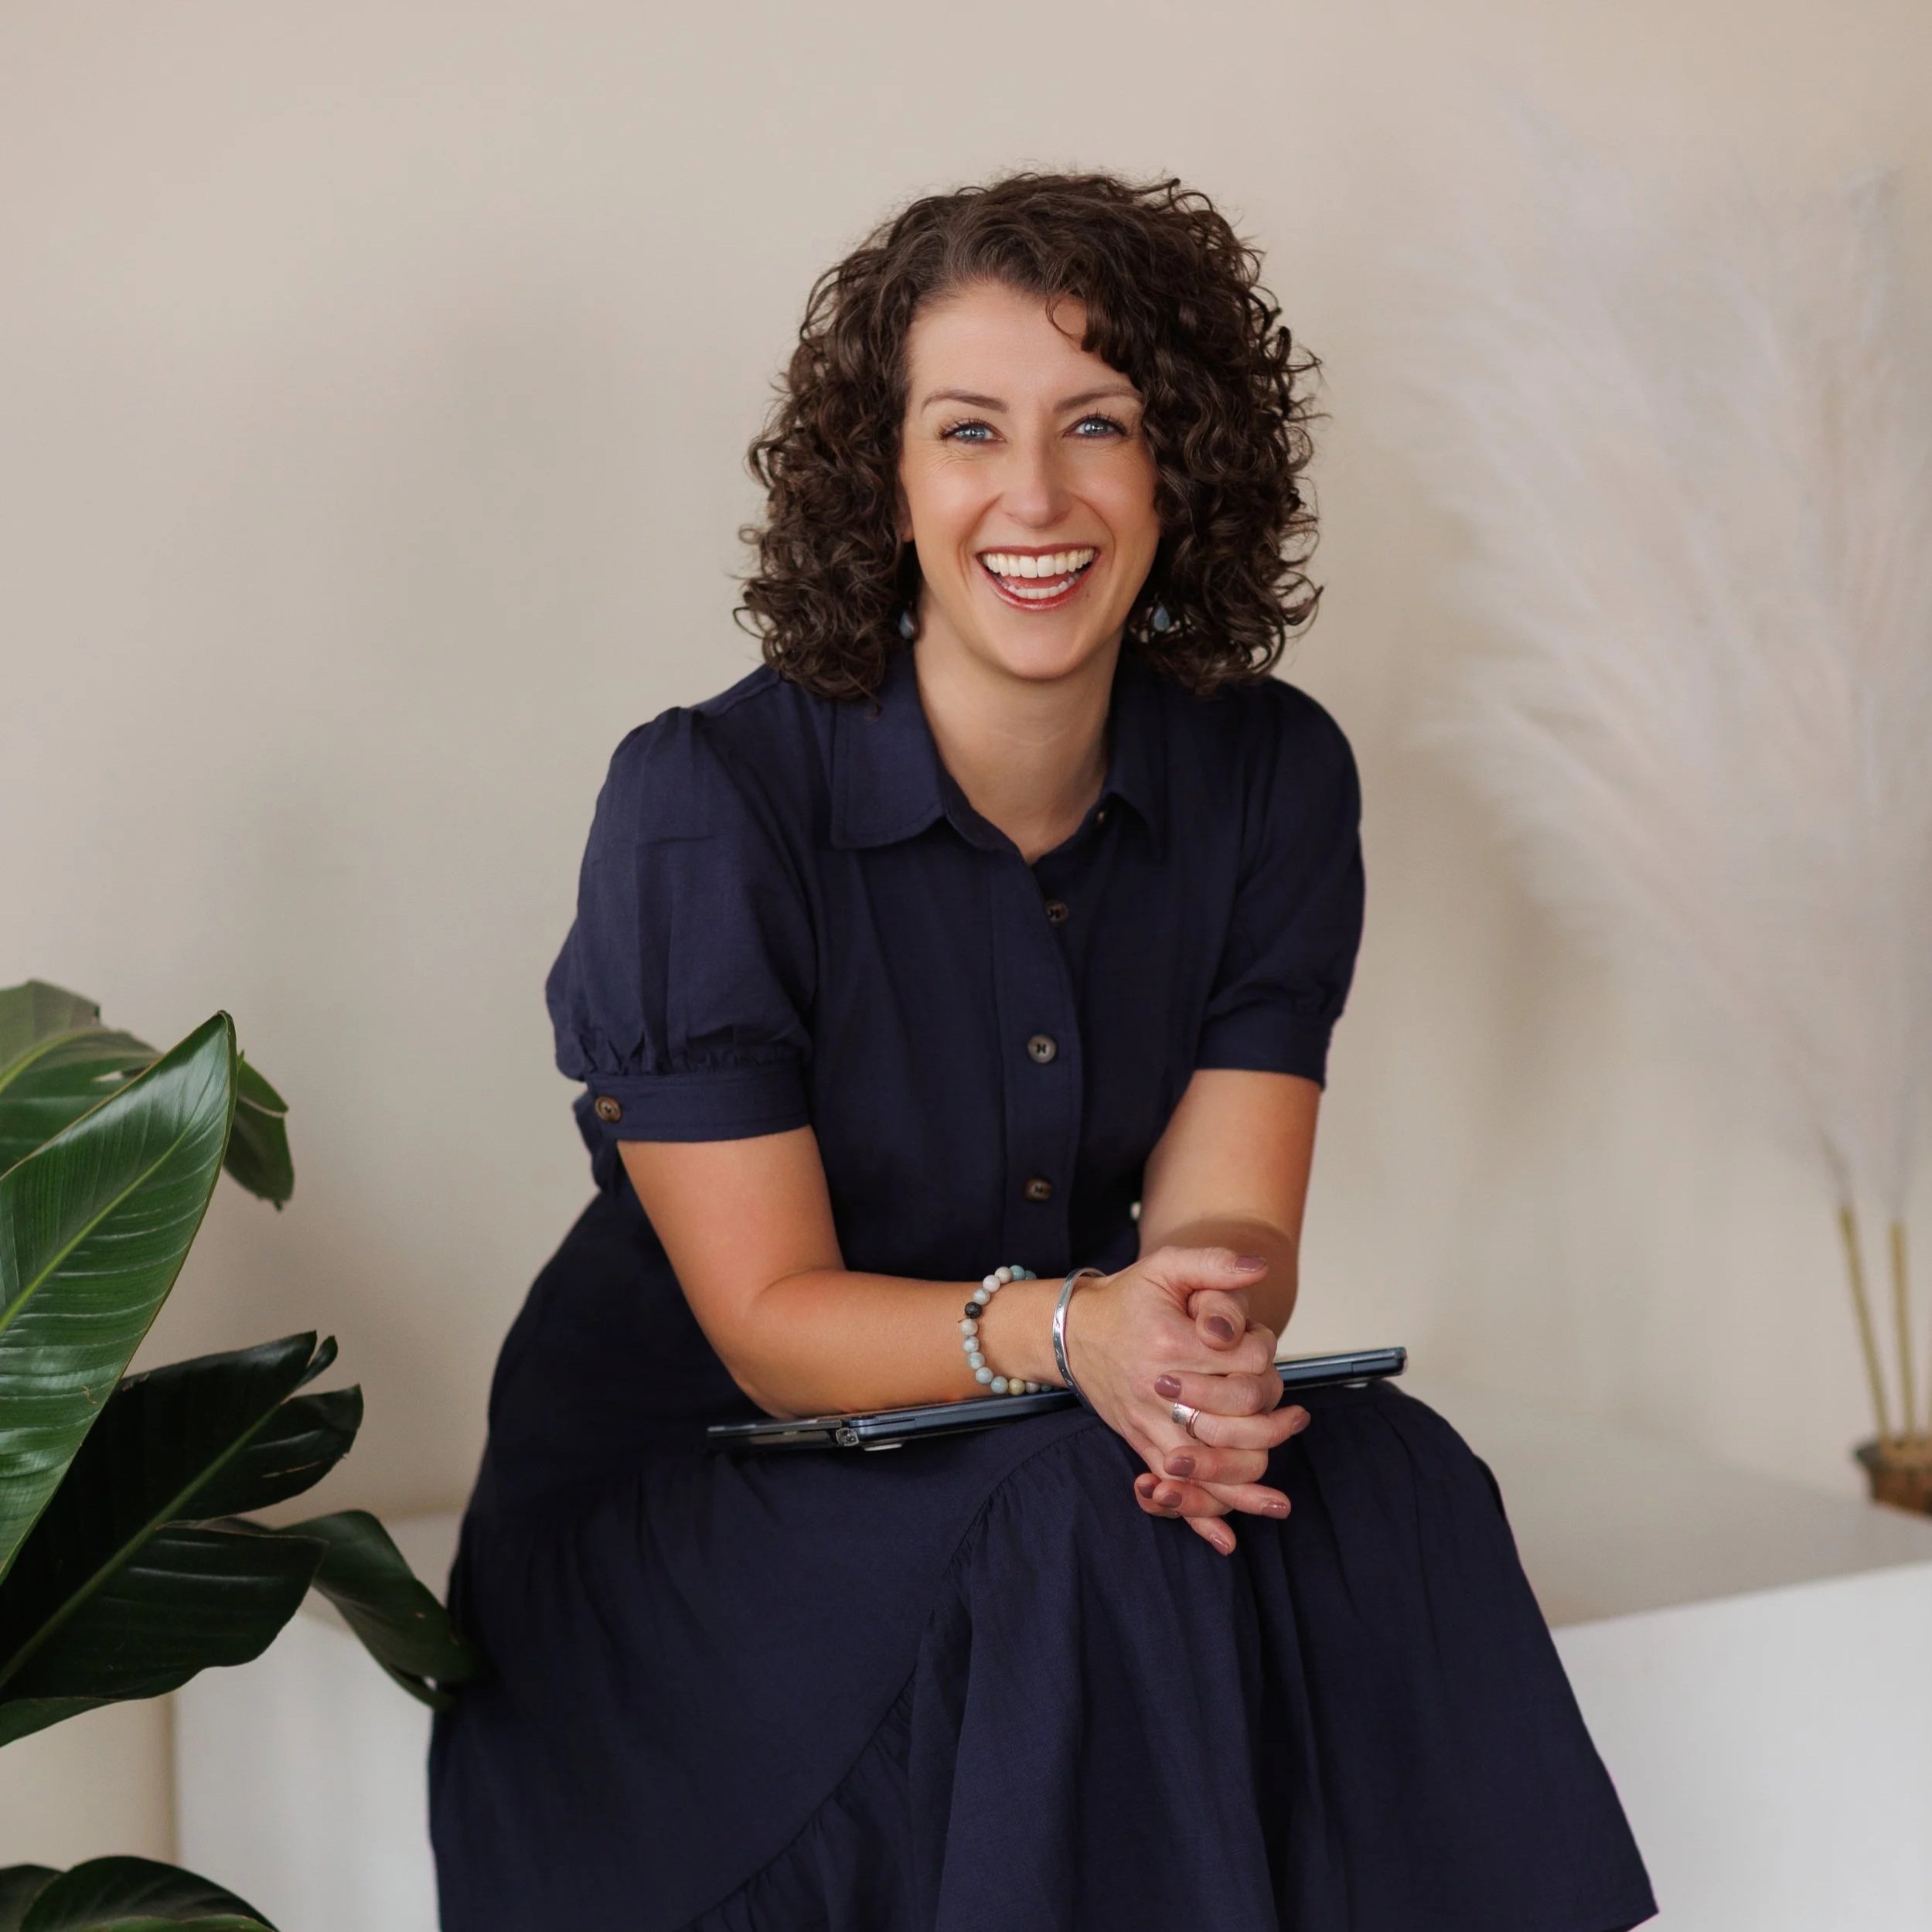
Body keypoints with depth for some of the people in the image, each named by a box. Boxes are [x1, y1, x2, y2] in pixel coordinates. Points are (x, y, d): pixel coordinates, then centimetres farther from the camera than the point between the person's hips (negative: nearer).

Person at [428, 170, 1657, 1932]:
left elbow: (1225, 1218, -7)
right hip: (687, 1498, -4)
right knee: (1084, 1528, -32)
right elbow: (771, 1320, -16)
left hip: (1072, 1451, 4)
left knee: (1391, 1487, -24)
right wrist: (1068, 1330, -35)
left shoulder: (1275, 777, -4)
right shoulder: (705, 806, -17)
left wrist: (1209, 1333, -32)